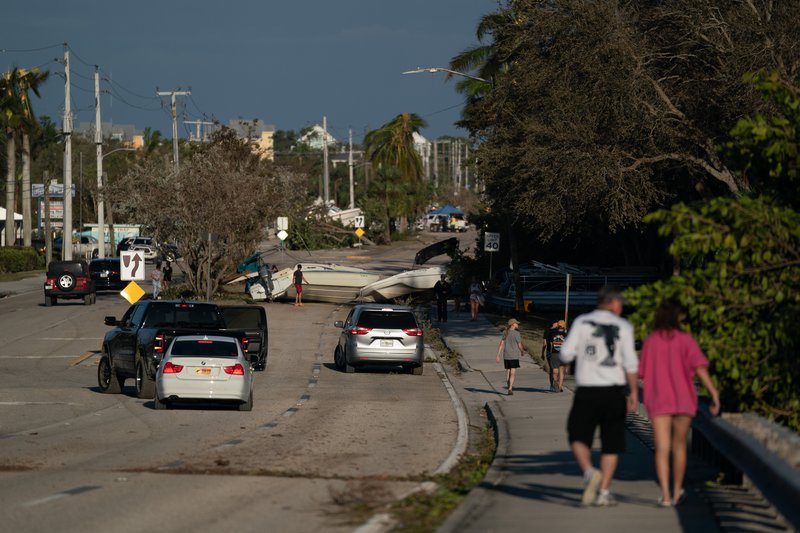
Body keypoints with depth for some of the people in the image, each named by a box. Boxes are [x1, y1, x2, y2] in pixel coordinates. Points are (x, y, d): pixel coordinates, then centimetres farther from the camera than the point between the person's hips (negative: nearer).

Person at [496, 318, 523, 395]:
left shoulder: (505, 333, 7)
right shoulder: (516, 333, -10)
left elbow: (501, 344, 4)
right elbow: (519, 345, -6)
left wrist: (498, 355, 4)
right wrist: (521, 352, 15)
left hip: (506, 356, 6)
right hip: (514, 356, -6)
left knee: (508, 373, 14)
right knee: (513, 373, -5)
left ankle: (509, 388, 23)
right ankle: (510, 389, -16)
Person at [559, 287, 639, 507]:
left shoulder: (581, 322, 3)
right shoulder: (623, 326, 1)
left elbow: (565, 354, -3)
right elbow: (630, 363, -7)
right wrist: (634, 392, -3)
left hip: (586, 391, 0)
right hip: (613, 391, 0)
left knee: (579, 437, 8)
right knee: (611, 443, 10)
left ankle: (589, 471, -20)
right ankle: (603, 491, 5)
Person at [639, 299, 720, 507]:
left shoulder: (650, 341, 0)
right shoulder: (685, 339, -5)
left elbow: (643, 373, 5)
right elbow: (700, 367, -14)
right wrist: (713, 392, -15)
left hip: (658, 401, 0)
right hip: (683, 400, 0)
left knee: (662, 448, -4)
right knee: (679, 445, 17)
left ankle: (665, 495, -18)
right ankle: (677, 492, 26)